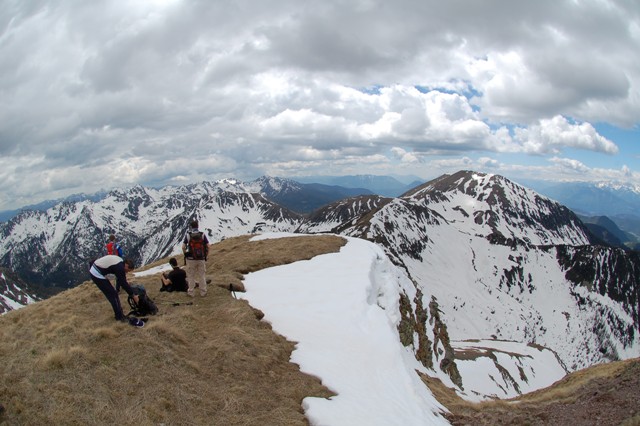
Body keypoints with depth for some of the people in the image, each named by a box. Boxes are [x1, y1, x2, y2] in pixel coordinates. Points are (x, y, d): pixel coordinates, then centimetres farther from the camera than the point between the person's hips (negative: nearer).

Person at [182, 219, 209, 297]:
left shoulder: (188, 235, -5)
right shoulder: (202, 235, -4)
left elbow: (183, 247, -8)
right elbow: (208, 246, -6)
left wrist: (185, 255, 8)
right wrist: (205, 255, 8)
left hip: (191, 259, -1)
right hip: (201, 259, 1)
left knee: (191, 276, 11)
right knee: (202, 276, 11)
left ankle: (191, 292, 18)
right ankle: (203, 292, 18)